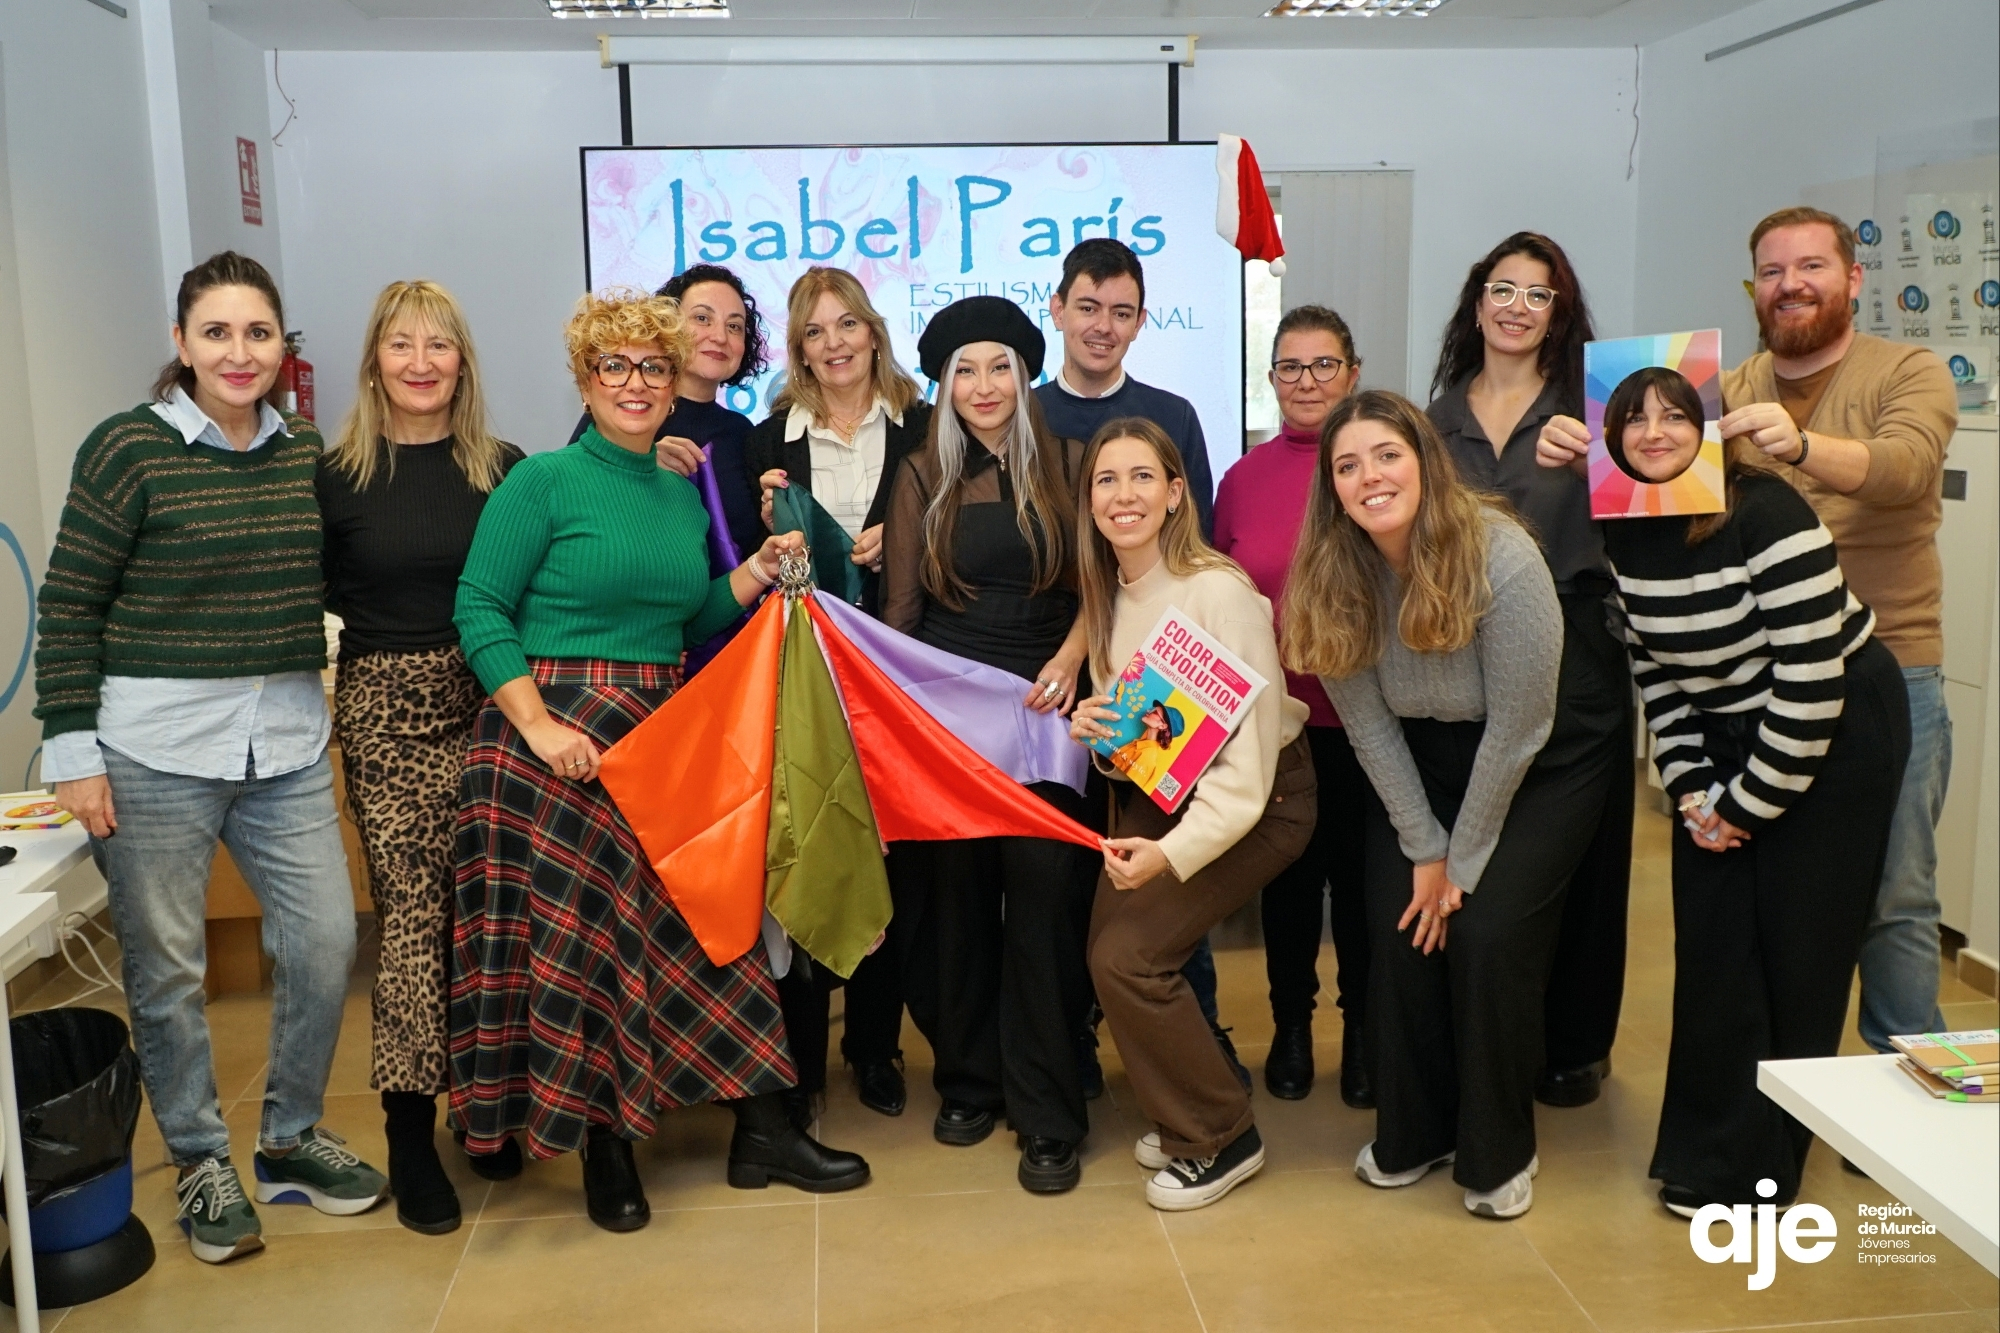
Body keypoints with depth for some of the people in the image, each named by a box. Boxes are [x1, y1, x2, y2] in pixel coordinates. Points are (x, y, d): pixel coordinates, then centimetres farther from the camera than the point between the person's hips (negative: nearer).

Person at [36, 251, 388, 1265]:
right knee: (167, 966, 5)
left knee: (324, 939, 4)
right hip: (153, 751, -4)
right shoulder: (129, 448, -6)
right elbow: (67, 608, -5)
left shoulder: (304, 450, 7)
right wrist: (72, 753, -8)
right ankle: (200, 1162, 25)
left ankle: (290, 1139, 26)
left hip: (287, 746, 4)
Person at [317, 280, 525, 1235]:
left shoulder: (502, 468, 6)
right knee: (411, 916, -5)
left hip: (488, 703, 2)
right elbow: (314, 598, 7)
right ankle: (411, 1140, 4)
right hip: (386, 712, -2)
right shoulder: (338, 475, 2)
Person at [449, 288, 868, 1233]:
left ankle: (761, 1132, 14)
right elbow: (479, 608, -10)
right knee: (580, 933, 2)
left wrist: (757, 571, 4)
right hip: (562, 740, -5)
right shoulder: (543, 481, -5)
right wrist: (539, 724, -19)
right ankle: (602, 1149, 18)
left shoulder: (684, 494, 12)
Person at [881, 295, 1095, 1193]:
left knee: (1043, 895, -7)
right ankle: (969, 1080, 22)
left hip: (1043, 707, -1)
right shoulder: (922, 476, 8)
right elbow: (899, 607, 7)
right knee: (956, 893, 5)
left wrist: (1070, 657, -13)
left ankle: (1046, 1113, 2)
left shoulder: (1068, 464, 5)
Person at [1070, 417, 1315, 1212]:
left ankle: (1222, 1141, 6)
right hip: (1159, 788, 7)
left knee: (1128, 956, -16)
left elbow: (1249, 752, -25)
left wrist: (1173, 851, -34)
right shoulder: (1108, 595, 0)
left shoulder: (1218, 591, -23)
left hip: (1260, 797, -7)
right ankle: (1187, 1114, 19)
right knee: (1109, 947, -7)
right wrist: (1093, 731, -11)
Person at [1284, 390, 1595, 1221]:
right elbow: (1369, 727, -8)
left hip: (1538, 769, -4)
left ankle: (1499, 1154, 7)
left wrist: (1465, 858, -15)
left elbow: (1517, 731, -23)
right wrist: (1423, 849, -9)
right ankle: (1410, 1136, 15)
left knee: (1487, 936, -14)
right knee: (1401, 932, -6)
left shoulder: (1502, 559, -30)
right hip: (1422, 767, 4)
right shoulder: (1331, 578, -16)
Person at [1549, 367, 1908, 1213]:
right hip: (1724, 742, 6)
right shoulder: (1623, 535, -4)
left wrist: (1748, 801, -16)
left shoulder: (1768, 517, -23)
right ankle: (1710, 1156, 17)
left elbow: (1812, 680, -23)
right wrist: (1691, 788, -3)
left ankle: (1765, 1165, 13)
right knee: (1712, 948, 5)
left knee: (1797, 952, 0)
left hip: (1835, 737, -6)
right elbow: (1654, 672, 4)